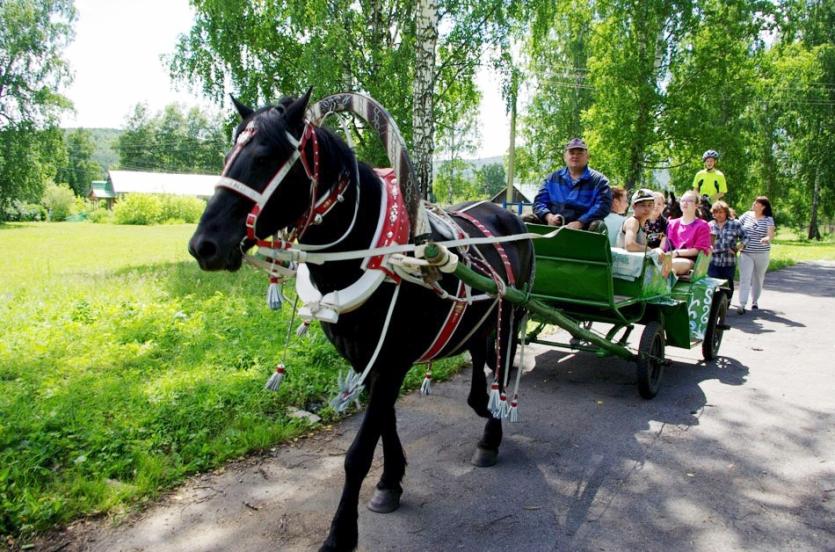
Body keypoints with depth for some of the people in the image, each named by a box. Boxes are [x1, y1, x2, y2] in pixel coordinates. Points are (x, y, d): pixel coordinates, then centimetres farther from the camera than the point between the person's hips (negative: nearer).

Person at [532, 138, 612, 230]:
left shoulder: (599, 180, 9)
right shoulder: (553, 178, 20)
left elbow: (603, 205, -5)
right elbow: (539, 201, 14)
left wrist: (580, 222, -20)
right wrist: (548, 216, -10)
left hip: (583, 229, -2)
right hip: (552, 228, 2)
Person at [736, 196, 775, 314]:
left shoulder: (768, 219, -4)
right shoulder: (747, 215, 2)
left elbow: (771, 234, -16)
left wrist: (767, 239, -39)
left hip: (762, 254, 0)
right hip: (746, 253, 0)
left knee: (758, 278, 13)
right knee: (745, 278, -9)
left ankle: (754, 301, 30)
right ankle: (742, 304, -13)